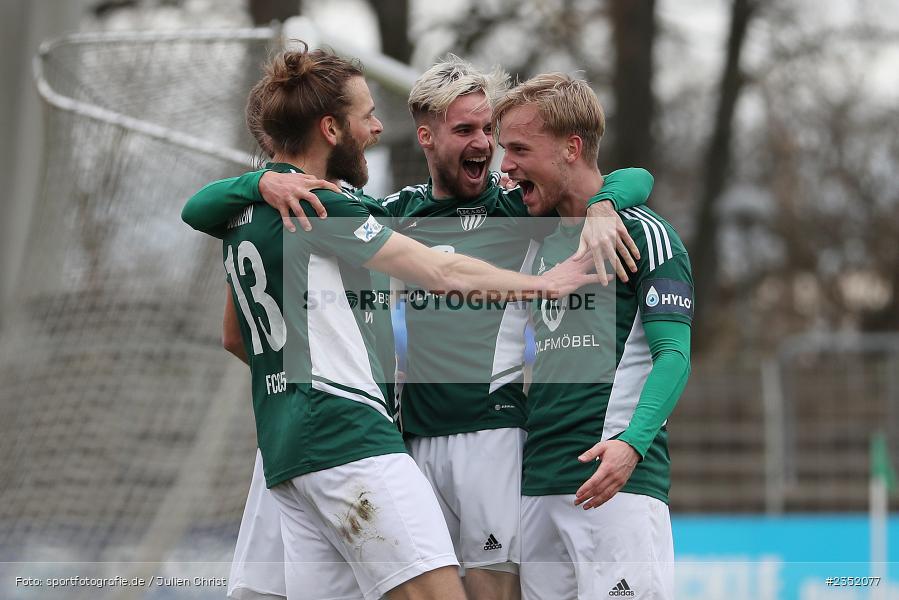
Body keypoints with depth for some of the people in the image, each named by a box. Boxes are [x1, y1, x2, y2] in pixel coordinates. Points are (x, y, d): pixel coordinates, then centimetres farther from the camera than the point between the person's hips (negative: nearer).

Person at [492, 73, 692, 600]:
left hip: (619, 481, -7)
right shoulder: (540, 241, 20)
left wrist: (631, 444, -26)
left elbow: (673, 355, -10)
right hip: (538, 485, 7)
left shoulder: (643, 233, -3)